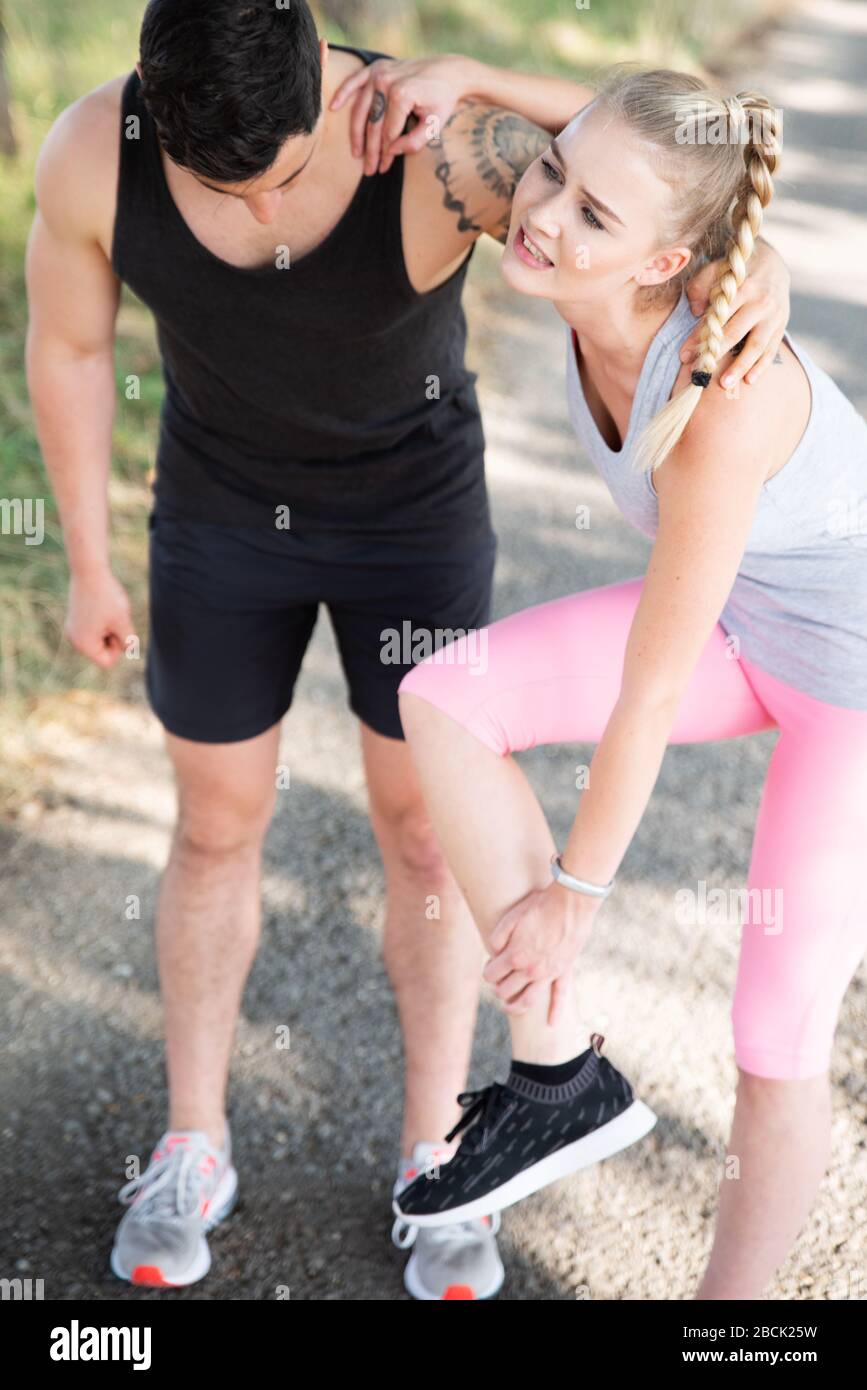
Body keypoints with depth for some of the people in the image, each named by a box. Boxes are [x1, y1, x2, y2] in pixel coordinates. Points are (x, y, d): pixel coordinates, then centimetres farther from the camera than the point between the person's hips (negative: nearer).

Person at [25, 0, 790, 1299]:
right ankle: (193, 1151, 31)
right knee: (218, 828, 11)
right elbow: (67, 343, -9)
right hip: (227, 512, 2)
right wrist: (89, 563, 1)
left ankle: (433, 1159, 26)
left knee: (423, 834, 6)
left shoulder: (442, 150, -33)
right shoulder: (93, 147, -25)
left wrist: (749, 261, -50)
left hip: (416, 511, -1)